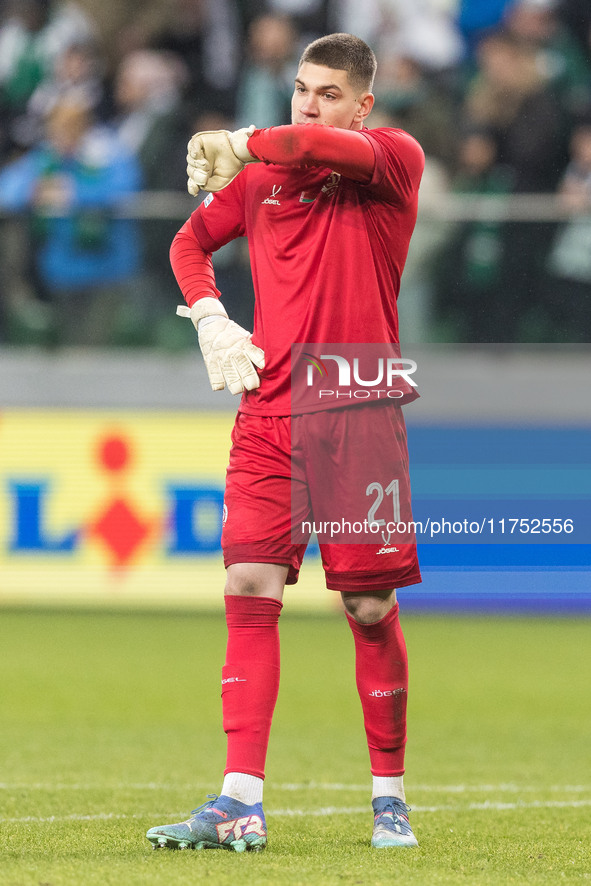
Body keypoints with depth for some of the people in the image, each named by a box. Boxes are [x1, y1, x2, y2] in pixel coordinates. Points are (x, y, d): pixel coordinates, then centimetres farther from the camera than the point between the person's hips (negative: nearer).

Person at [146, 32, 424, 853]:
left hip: (359, 413, -4)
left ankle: (389, 796, 13)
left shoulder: (396, 158, 0)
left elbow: (335, 148, -23)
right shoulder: (263, 174, 13)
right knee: (250, 588, -7)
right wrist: (209, 317, 11)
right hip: (268, 407, 4)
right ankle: (242, 801, -9)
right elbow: (191, 240, 27)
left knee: (370, 607, -1)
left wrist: (241, 144, -27)